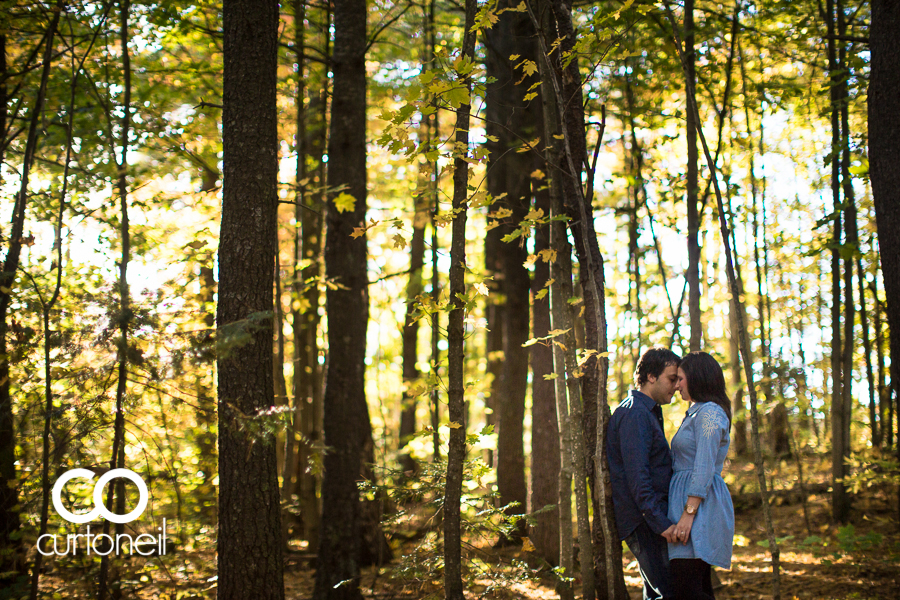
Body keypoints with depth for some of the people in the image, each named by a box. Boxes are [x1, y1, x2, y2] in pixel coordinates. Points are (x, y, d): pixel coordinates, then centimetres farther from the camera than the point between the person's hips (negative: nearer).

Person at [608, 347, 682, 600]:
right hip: (643, 522, -11)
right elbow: (637, 476, -21)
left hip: (651, 518, 11)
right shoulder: (635, 413, -14)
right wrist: (661, 523, -24)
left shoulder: (648, 412, 20)